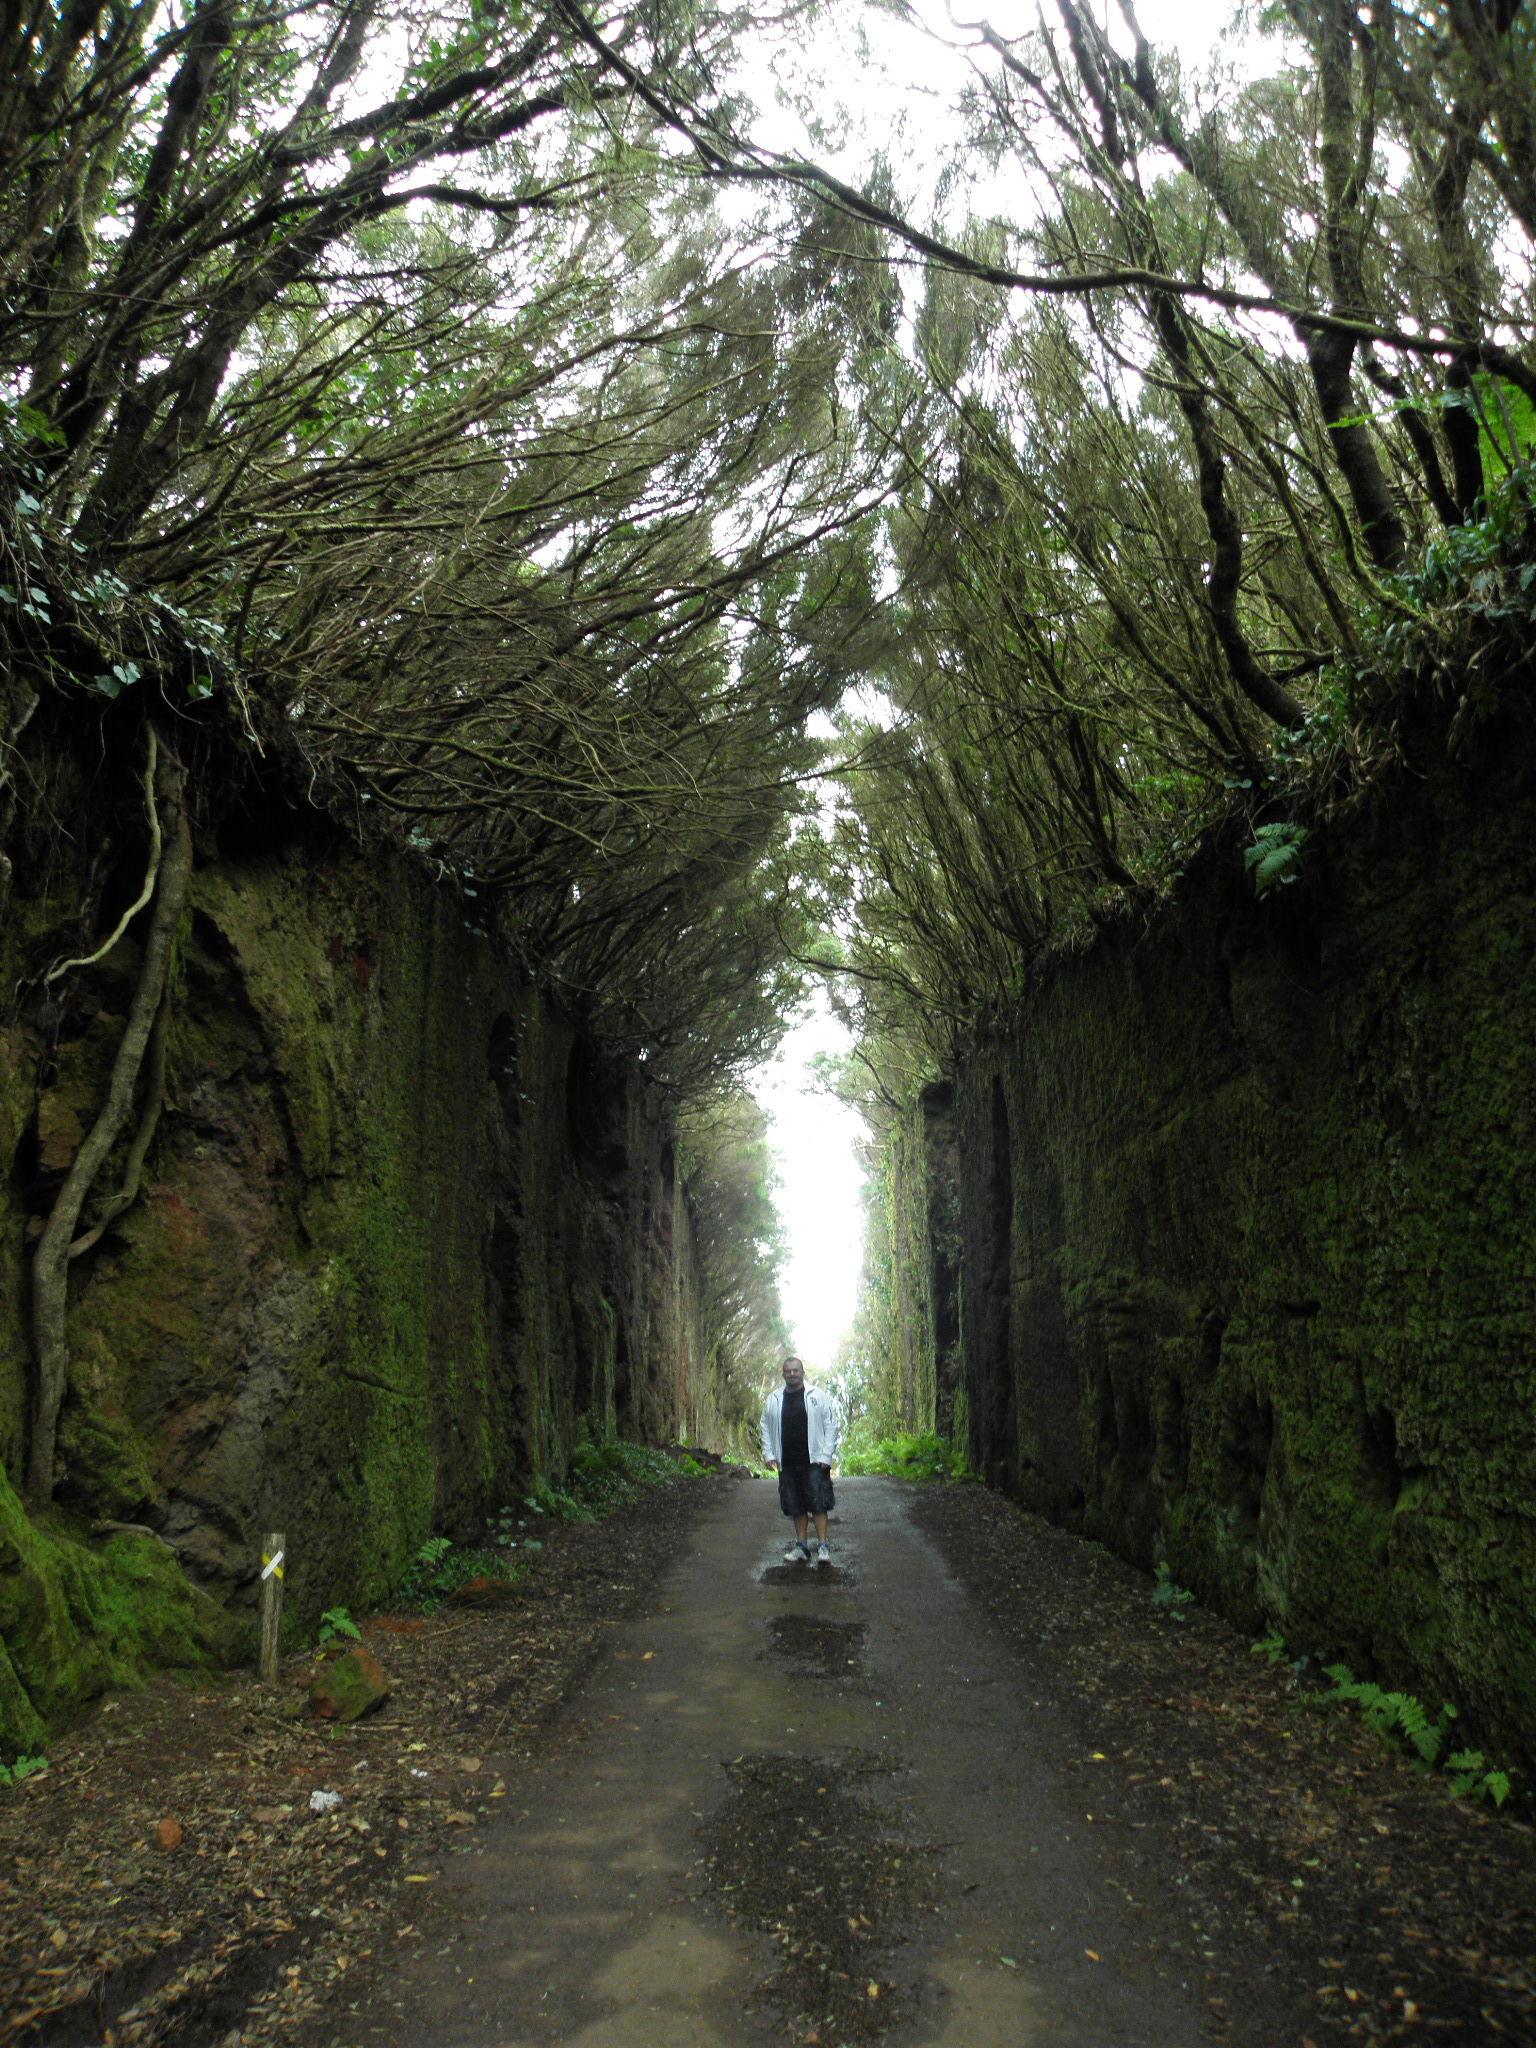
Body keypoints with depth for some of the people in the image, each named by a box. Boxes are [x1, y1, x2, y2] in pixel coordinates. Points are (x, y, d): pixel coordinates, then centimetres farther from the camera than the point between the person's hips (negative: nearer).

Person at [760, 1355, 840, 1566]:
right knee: (796, 1506, 7)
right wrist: (769, 1454, 6)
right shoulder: (773, 1400, 9)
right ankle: (801, 1545, 16)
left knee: (818, 1503, -6)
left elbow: (831, 1425, 0)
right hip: (787, 1462, 3)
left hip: (814, 1461, -3)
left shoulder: (818, 1397, 0)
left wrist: (826, 1455, -6)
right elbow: (766, 1427, 17)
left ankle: (823, 1546, -2)